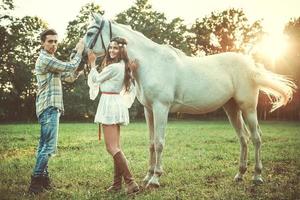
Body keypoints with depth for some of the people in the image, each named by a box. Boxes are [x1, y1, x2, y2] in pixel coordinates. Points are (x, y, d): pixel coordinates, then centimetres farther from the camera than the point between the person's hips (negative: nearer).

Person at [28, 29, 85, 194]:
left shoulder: (50, 61, 22)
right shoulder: (45, 59, -11)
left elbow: (69, 77, 20)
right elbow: (69, 67, -13)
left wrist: (81, 62, 9)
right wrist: (79, 52, 1)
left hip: (50, 108, 11)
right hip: (49, 107, -11)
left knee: (45, 144, 13)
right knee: (49, 145, -13)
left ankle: (42, 177, 20)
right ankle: (36, 181, -12)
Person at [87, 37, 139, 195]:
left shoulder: (113, 67, -17)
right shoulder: (122, 65, 14)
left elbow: (96, 80, -1)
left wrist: (92, 63, 11)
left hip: (109, 103, -10)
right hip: (116, 103, 10)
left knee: (111, 147, -9)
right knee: (115, 146, 12)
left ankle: (130, 182, -11)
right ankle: (117, 183, 17)